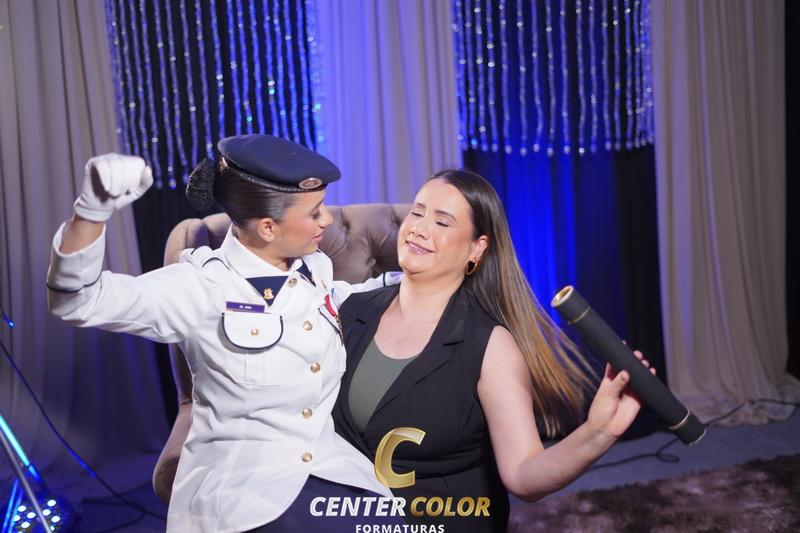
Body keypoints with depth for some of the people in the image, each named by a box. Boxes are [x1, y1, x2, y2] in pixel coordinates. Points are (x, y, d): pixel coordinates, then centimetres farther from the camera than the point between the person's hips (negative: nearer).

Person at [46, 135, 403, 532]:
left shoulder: (315, 267, 8)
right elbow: (78, 300, -21)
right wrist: (93, 210, -38)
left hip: (332, 471, 5)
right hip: (241, 483, -4)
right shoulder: (205, 284, -11)